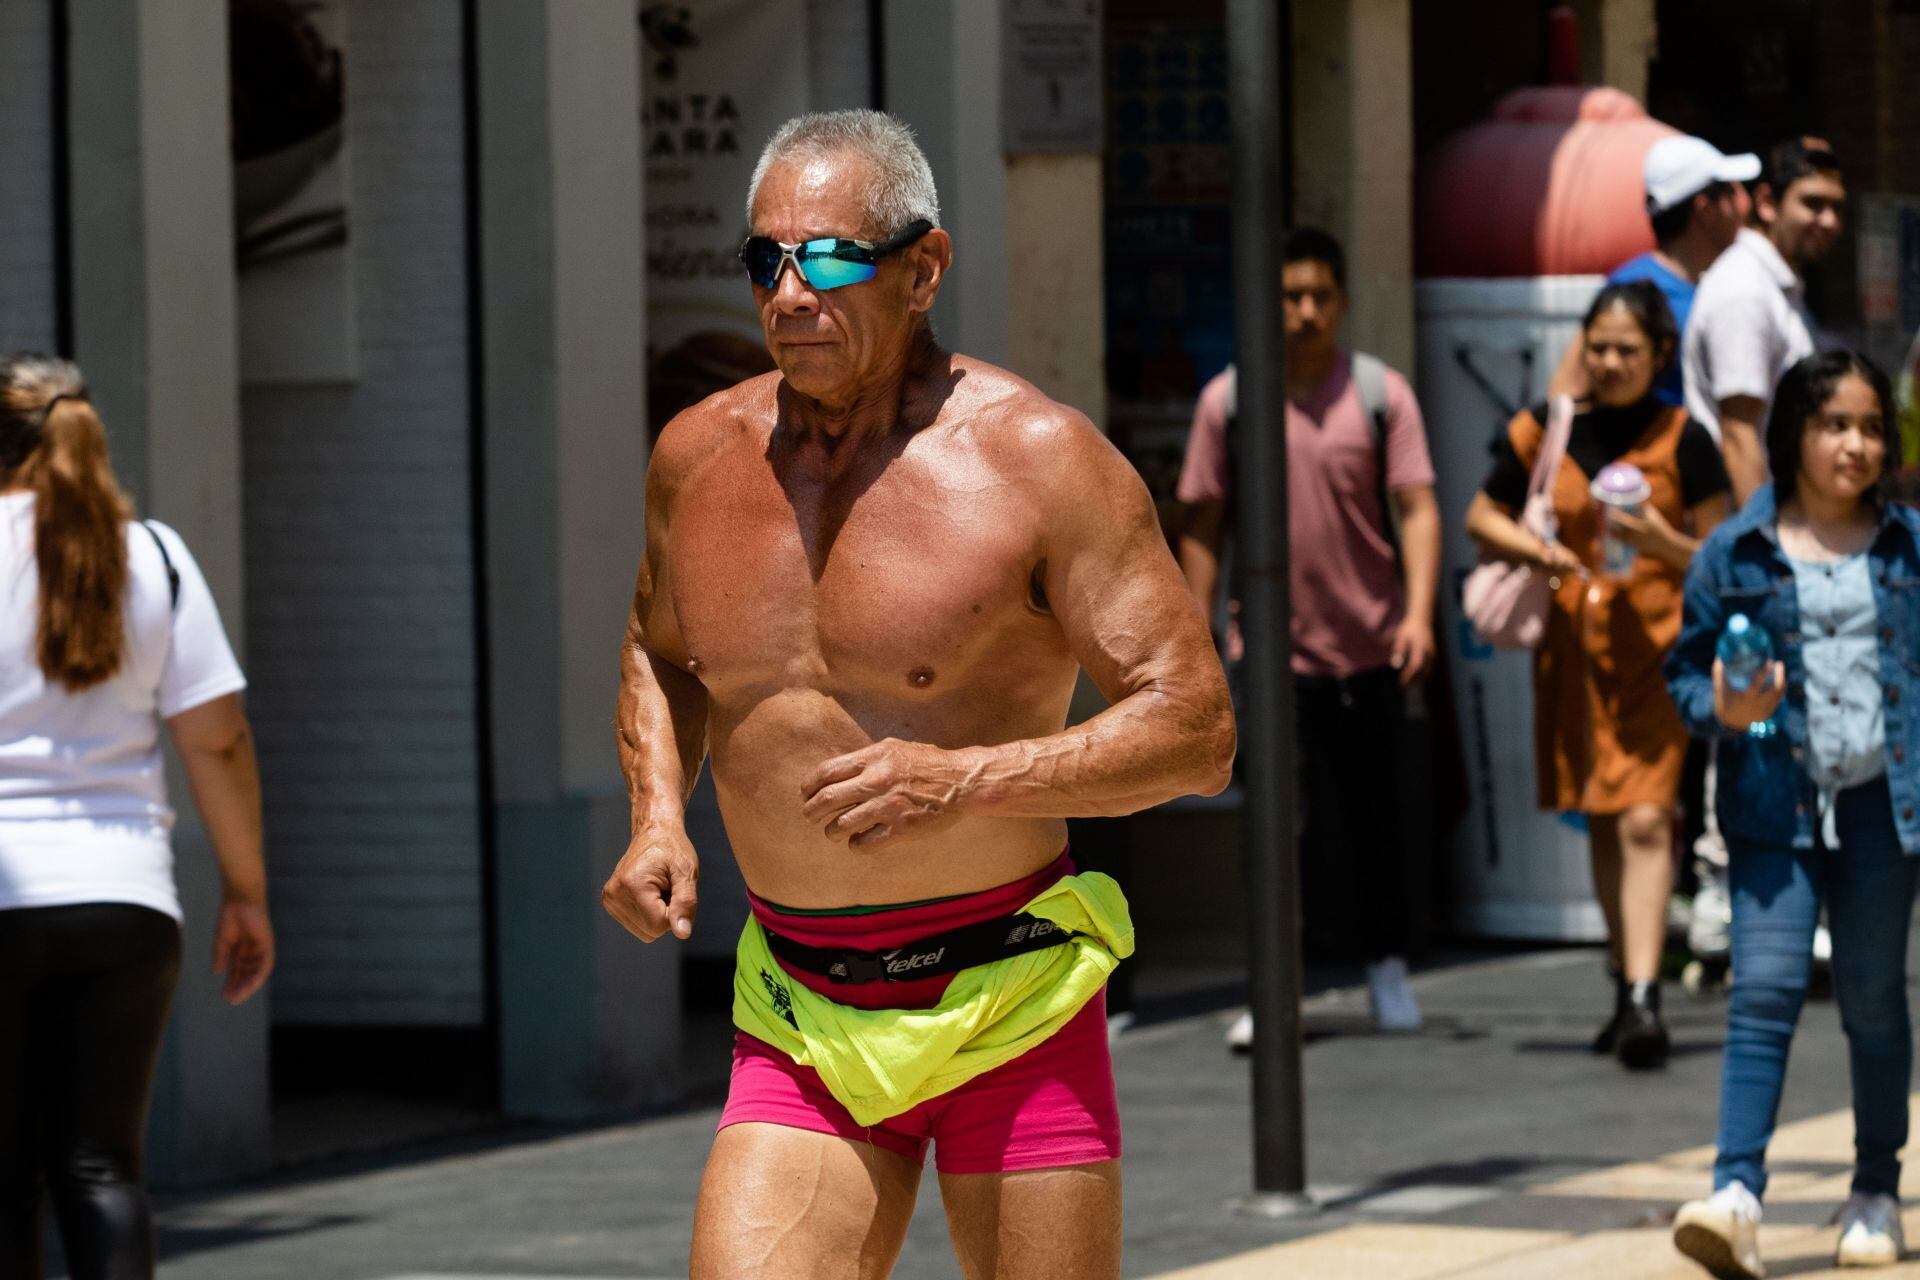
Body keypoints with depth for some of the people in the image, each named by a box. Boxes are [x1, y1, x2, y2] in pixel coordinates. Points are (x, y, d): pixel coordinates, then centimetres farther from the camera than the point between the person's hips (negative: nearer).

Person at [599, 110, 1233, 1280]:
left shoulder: (1039, 460, -10)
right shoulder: (700, 459, 4)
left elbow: (1197, 729, -11)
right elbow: (660, 651, 26)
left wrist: (963, 779, -24)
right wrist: (657, 818, 6)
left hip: (1012, 1006, -3)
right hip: (802, 1024, 3)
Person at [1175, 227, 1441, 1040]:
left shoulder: (1380, 393, 1)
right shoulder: (1228, 401, 2)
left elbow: (1417, 508, -3)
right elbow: (1202, 526, 6)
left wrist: (1418, 612, -16)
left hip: (1370, 649, 1)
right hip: (1272, 650, -1)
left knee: (1374, 814, 10)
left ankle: (1386, 962, 25)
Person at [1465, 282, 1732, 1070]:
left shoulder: (1683, 441, -3)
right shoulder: (1544, 432, 5)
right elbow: (1481, 517, 14)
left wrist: (1661, 540, -19)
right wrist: (1537, 550, -5)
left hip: (1656, 643, -4)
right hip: (1572, 644, 4)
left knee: (1645, 819, -15)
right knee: (1601, 822, 11)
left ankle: (1644, 998, -21)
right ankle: (1628, 984, 23)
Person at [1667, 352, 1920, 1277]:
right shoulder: (1735, 554, 2)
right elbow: (1686, 669, 7)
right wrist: (1721, 710, -14)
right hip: (1776, 807, -1)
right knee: (1765, 991, -13)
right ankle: (1736, 1192, -20)